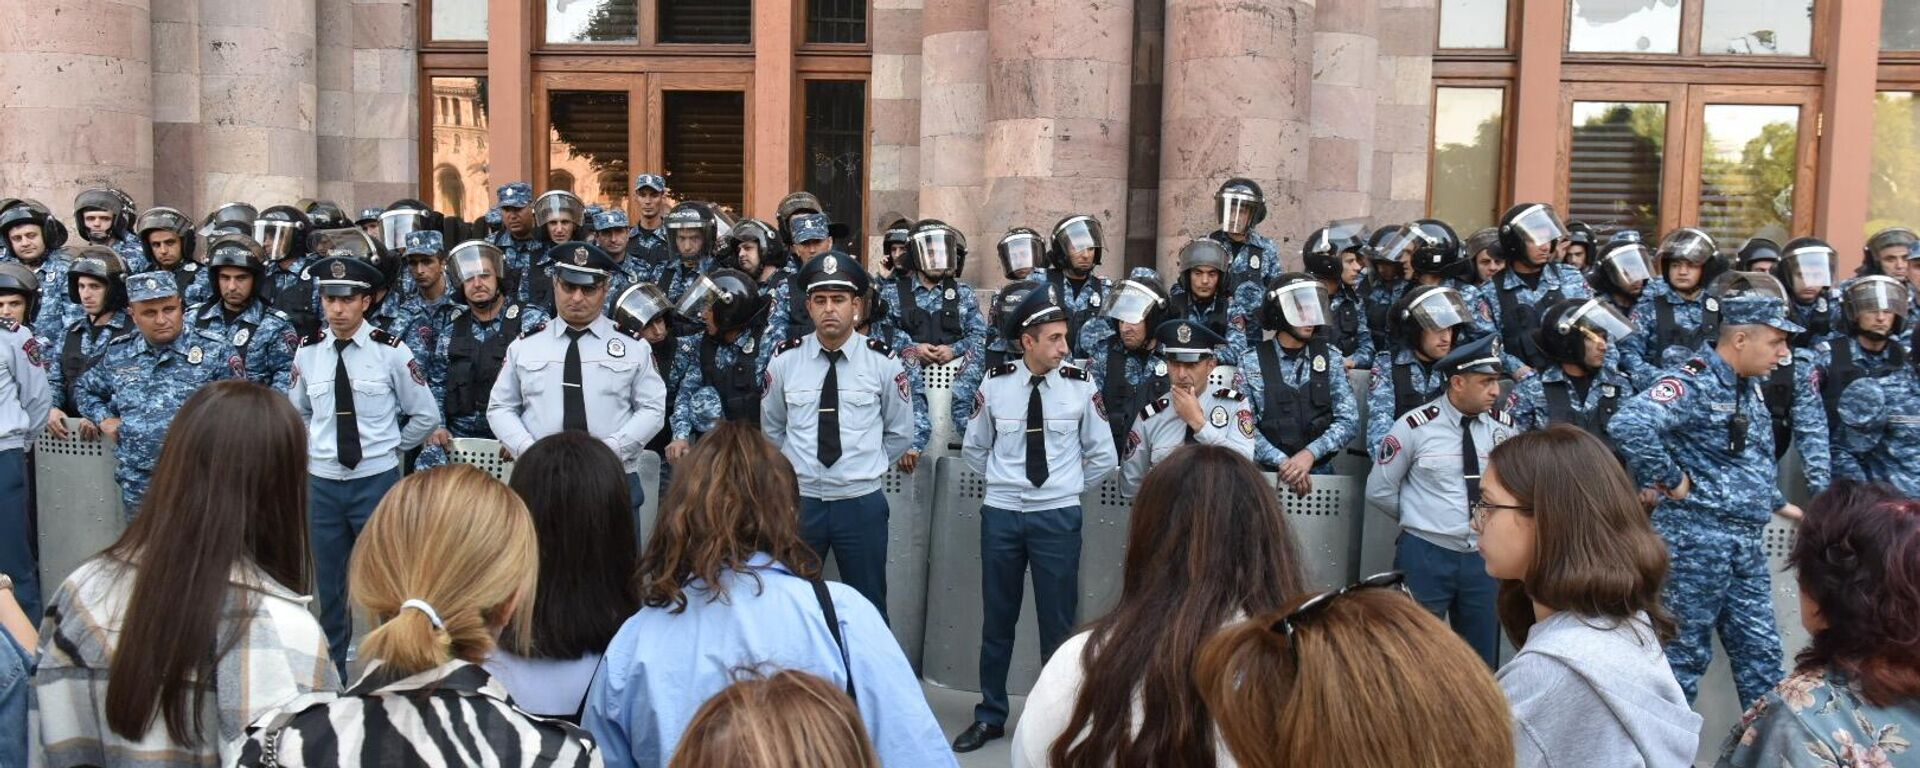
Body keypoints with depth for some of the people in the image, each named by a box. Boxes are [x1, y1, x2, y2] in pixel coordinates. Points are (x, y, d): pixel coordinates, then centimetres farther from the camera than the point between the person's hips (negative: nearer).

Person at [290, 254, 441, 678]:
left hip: (376, 480, -3)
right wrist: (315, 450, 9)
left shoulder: (390, 351, -9)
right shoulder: (307, 353, 2)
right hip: (322, 483, 3)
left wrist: (388, 448, 3)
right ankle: (331, 675, 24)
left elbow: (426, 415, 0)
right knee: (328, 587, 11)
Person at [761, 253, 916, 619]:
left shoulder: (883, 361, -6)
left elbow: (900, 434, 7)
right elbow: (772, 428, 14)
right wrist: (799, 466, 11)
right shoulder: (785, 359, -2)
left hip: (862, 504, -1)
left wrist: (864, 467, 7)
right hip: (799, 501, 1)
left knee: (868, 610, 11)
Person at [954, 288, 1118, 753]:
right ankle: (989, 717, 25)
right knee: (997, 619, 11)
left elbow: (1103, 457, 6)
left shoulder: (1081, 388, -5)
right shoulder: (995, 385, -3)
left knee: (1058, 621, 6)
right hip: (1001, 514, 1)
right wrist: (1003, 481, 9)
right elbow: (973, 449, 12)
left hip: (1058, 517, -1)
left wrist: (1070, 487, 7)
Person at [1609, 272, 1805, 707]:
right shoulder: (1692, 383, -18)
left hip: (1746, 541, 9)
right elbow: (1628, 425, -35)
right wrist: (1672, 481, -24)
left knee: (1760, 650, 14)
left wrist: (1776, 502, 23)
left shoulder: (1750, 386, 12)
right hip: (1696, 537, -8)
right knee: (1686, 650, 2)